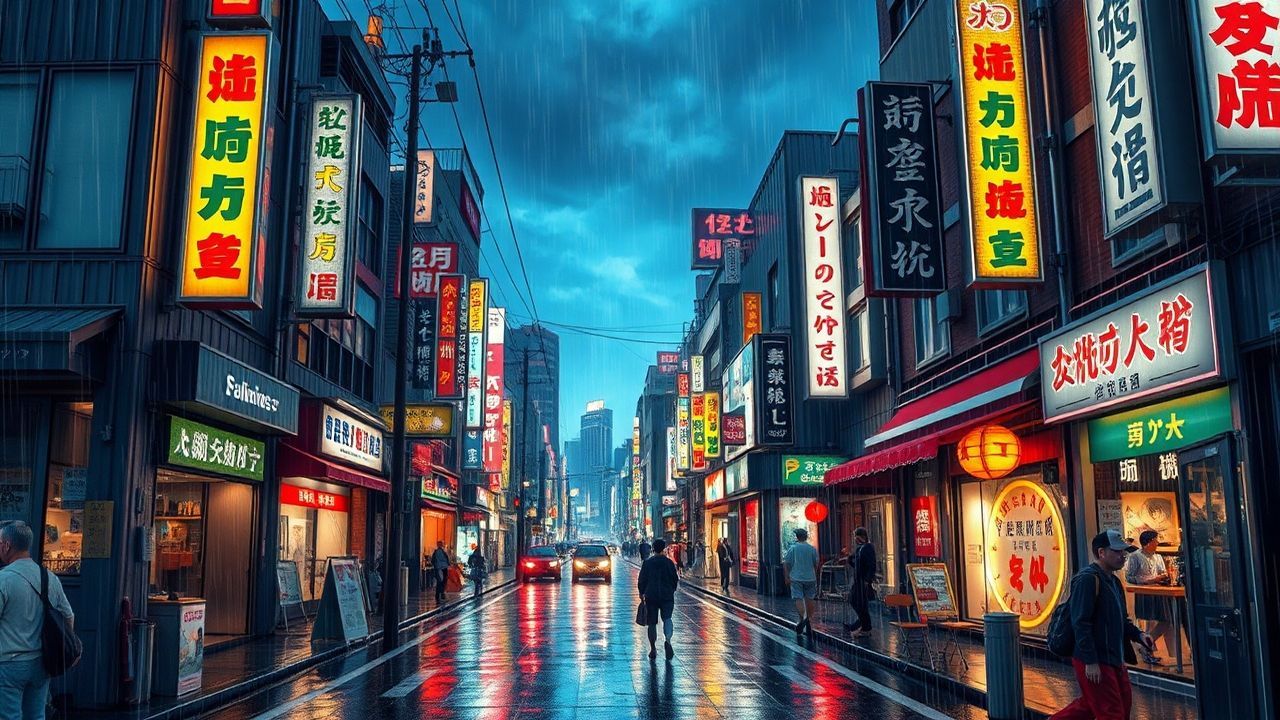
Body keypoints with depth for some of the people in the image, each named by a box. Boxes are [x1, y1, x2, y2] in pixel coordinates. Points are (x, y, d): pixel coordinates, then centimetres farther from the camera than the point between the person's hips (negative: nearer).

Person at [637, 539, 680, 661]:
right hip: (667, 596, -1)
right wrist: (672, 590, 21)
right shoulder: (669, 562, -1)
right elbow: (675, 579, 3)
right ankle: (668, 641, -31)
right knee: (667, 618, -4)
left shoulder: (647, 562, 0)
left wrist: (641, 592, 15)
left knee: (652, 623, 9)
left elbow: (642, 580, 1)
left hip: (651, 596, 1)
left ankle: (653, 649, 10)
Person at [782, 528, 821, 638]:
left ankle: (802, 618, -24)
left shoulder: (793, 548, -1)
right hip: (810, 578, 2)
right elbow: (816, 564, 3)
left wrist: (787, 577, 5)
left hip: (796, 578, -2)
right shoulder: (813, 549, 1)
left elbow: (786, 564, -3)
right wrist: (815, 575, 17)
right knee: (809, 599, 14)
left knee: (798, 598, -4)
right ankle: (808, 619, 18)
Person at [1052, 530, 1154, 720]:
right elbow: (1081, 623, -22)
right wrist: (1090, 662, -23)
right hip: (1094, 662, -9)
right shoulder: (1087, 579, -17)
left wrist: (1138, 634, 5)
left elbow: (1121, 620, 25)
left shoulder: (1113, 581, 15)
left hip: (1114, 659, 9)